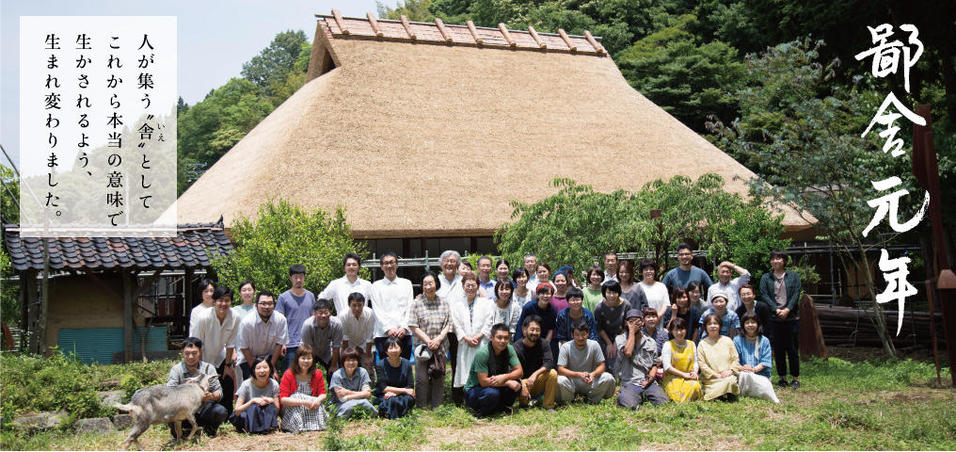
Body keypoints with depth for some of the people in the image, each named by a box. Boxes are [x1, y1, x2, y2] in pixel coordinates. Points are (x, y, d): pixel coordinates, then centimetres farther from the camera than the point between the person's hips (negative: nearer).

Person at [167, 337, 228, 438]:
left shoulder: (208, 368, -1)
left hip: (204, 409, 1)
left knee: (221, 411, -27)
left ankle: (209, 427, 7)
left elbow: (219, 392, -6)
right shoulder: (176, 369, -3)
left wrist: (211, 396, -30)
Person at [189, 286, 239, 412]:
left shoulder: (234, 318, -18)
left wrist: (228, 365, 1)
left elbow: (230, 343, -5)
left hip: (219, 357, 4)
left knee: (228, 385, 0)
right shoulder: (204, 318, -28)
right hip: (203, 358, -4)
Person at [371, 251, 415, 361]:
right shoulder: (376, 286, 9)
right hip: (383, 335, -1)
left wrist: (404, 327, -7)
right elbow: (377, 311, 2)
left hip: (404, 334, 1)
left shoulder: (406, 284, 14)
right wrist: (388, 329, -10)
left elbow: (410, 308, 7)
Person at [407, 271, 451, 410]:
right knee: (422, 378, -4)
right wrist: (428, 341, -11)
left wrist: (439, 339, -9)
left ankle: (436, 407, 16)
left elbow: (448, 324, 6)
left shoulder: (444, 303, 8)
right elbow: (413, 326, -4)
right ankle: (421, 407, 7)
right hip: (422, 345, -2)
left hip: (440, 345, 2)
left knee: (439, 377, 5)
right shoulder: (416, 303, 0)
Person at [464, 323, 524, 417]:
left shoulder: (509, 349, -8)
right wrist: (508, 383, -28)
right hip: (473, 390, -5)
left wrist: (505, 377, -30)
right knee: (492, 393, -36)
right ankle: (480, 411, -6)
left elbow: (519, 371, -10)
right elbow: (484, 382, -27)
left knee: (517, 384, -19)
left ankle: (501, 407, 5)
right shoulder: (482, 353, -26)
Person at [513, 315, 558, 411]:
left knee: (553, 373, -26)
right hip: (522, 381, -3)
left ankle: (548, 406, -11)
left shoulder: (543, 345, -3)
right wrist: (522, 386, -36)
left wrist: (535, 374, -36)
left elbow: (549, 363, -20)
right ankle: (524, 401, 2)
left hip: (537, 382, 3)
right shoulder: (516, 347, -12)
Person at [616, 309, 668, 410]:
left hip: (648, 382, 3)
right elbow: (628, 352, -15)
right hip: (630, 383, -3)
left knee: (663, 402, -24)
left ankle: (645, 394, 6)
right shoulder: (620, 338, 6)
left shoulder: (651, 342, 17)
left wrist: (651, 378, -4)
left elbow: (655, 365, 18)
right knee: (630, 405, -33)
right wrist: (632, 331, -5)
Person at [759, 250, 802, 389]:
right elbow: (764, 295, 0)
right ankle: (782, 377, 11)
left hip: (791, 316, -1)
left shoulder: (793, 276, 8)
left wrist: (787, 310, -13)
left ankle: (796, 378, 7)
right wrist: (776, 310, -13)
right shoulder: (766, 278, 10)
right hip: (774, 319, 1)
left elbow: (796, 294, -1)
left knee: (793, 348, 0)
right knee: (778, 349, 3)